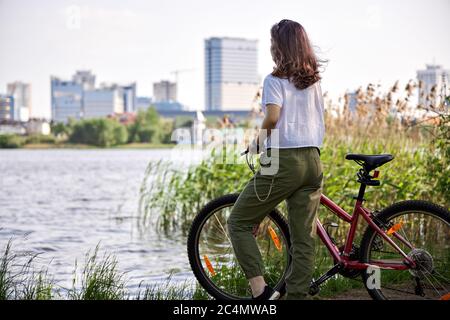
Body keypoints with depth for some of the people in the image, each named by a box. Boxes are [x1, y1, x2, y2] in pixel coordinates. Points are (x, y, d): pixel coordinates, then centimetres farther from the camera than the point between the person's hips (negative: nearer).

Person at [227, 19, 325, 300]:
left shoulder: (275, 80, -6)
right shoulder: (314, 80, 14)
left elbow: (272, 117, -22)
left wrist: (259, 143, -5)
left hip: (283, 161, -6)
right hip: (313, 161, 7)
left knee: (239, 223, 6)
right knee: (304, 239, 6)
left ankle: (261, 290, -6)